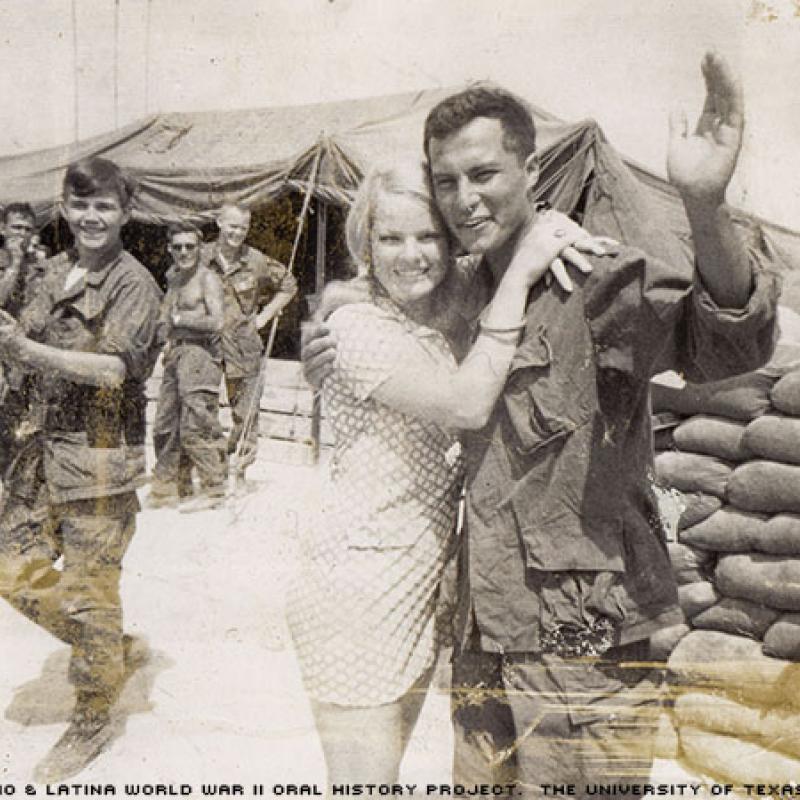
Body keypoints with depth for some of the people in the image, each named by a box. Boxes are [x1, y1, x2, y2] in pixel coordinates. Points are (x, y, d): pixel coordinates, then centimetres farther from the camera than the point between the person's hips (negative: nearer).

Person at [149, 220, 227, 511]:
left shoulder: (207, 278, -5)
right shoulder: (173, 278, 19)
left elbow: (216, 322, -16)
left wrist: (179, 319, -7)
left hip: (199, 353, -8)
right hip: (175, 354, 8)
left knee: (195, 427, -9)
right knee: (164, 426, 9)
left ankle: (214, 490, 1)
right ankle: (164, 489, 18)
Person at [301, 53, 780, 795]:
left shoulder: (598, 277, -14)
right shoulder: (464, 300, 8)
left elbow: (726, 342, -31)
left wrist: (704, 206, -50)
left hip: (582, 645, -6)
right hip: (483, 637, 7)